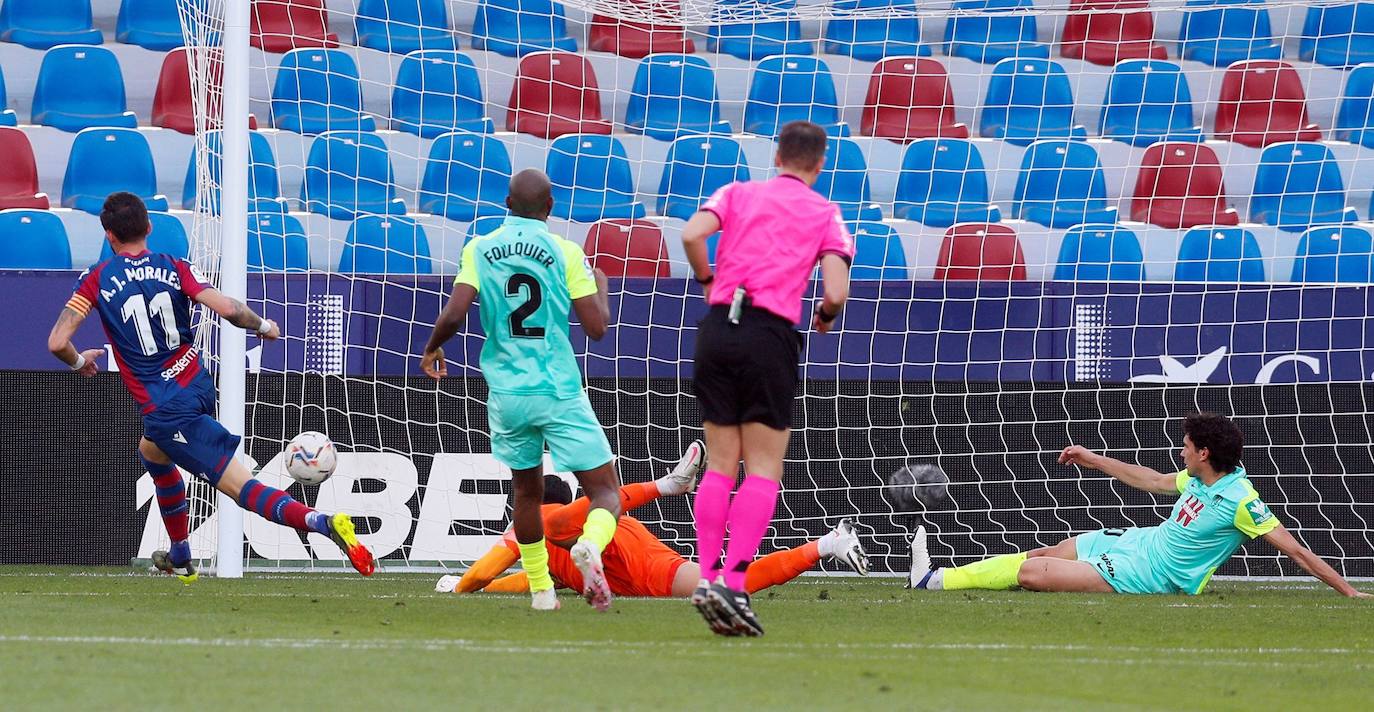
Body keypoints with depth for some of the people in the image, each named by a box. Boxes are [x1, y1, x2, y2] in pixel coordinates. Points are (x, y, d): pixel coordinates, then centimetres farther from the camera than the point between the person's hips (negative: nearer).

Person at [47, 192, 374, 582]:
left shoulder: (96, 280, -5)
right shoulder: (174, 268, 1)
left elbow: (57, 342, -10)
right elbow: (228, 308, -13)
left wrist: (79, 361, 13)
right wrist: (263, 326, 8)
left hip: (165, 410, -6)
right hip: (199, 385, 6)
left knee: (240, 485, -8)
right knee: (151, 452, 33)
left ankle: (322, 522, -26)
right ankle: (180, 559, 39)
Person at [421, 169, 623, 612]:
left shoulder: (479, 251, 2)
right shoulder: (565, 252, -4)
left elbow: (454, 314, -9)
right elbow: (596, 328, -5)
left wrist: (432, 348, 12)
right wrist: (601, 287, 15)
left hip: (507, 393, 3)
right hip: (560, 392, -3)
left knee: (527, 489, 24)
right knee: (605, 490, 0)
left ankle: (540, 589, 25)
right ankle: (590, 545, -32)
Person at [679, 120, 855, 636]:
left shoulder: (738, 193, 14)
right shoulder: (826, 214, 9)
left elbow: (691, 234, -5)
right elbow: (836, 292, -5)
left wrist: (706, 280, 13)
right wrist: (826, 317, 17)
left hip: (718, 327, 3)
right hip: (771, 335, -3)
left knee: (720, 465, 10)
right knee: (763, 471, -1)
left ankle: (706, 578, 2)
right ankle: (733, 581, -15)